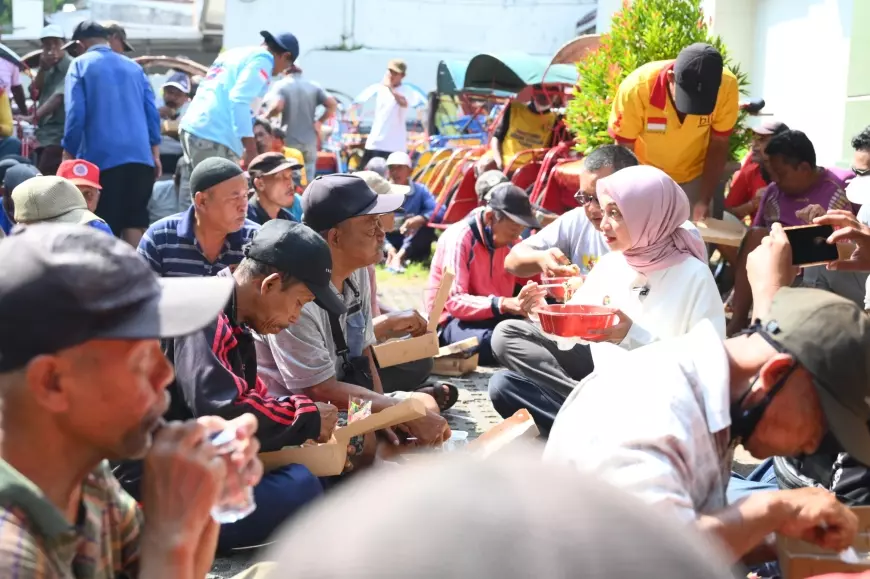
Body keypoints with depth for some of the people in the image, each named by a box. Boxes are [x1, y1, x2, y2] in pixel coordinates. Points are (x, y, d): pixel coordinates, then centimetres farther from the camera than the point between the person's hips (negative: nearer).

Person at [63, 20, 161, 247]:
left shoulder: (80, 65, 4)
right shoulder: (134, 66, 17)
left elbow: (75, 114, -5)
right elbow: (152, 112, 13)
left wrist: (68, 154, 1)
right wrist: (155, 153, 17)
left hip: (102, 157, -4)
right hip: (140, 156, 4)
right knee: (135, 222, 7)